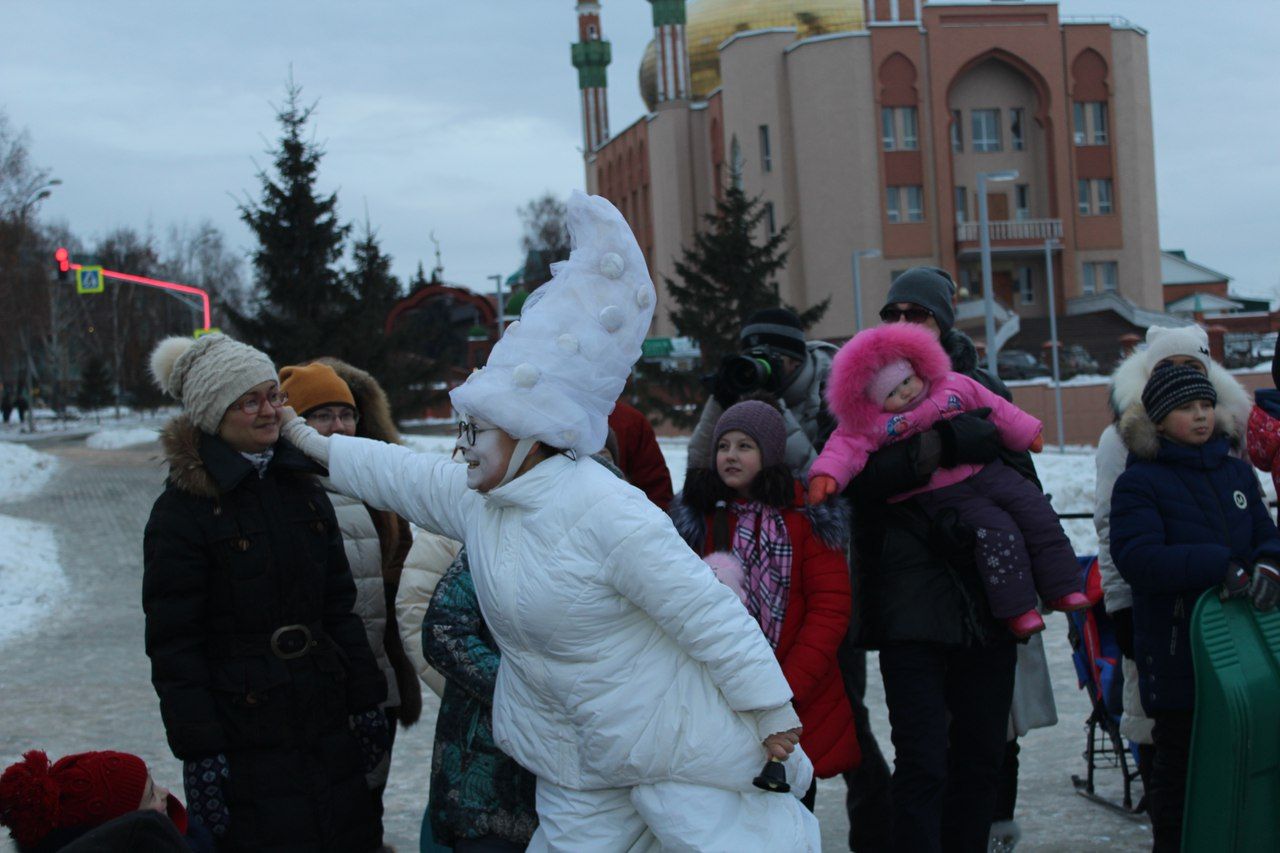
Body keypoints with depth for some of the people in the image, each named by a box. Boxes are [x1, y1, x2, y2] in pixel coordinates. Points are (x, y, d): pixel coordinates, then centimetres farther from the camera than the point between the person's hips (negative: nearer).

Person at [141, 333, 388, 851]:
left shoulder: (302, 487, 10)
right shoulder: (181, 510, -9)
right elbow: (173, 645, -11)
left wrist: (365, 701, 10)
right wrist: (199, 750, -15)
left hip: (327, 729, 6)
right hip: (245, 742, -6)